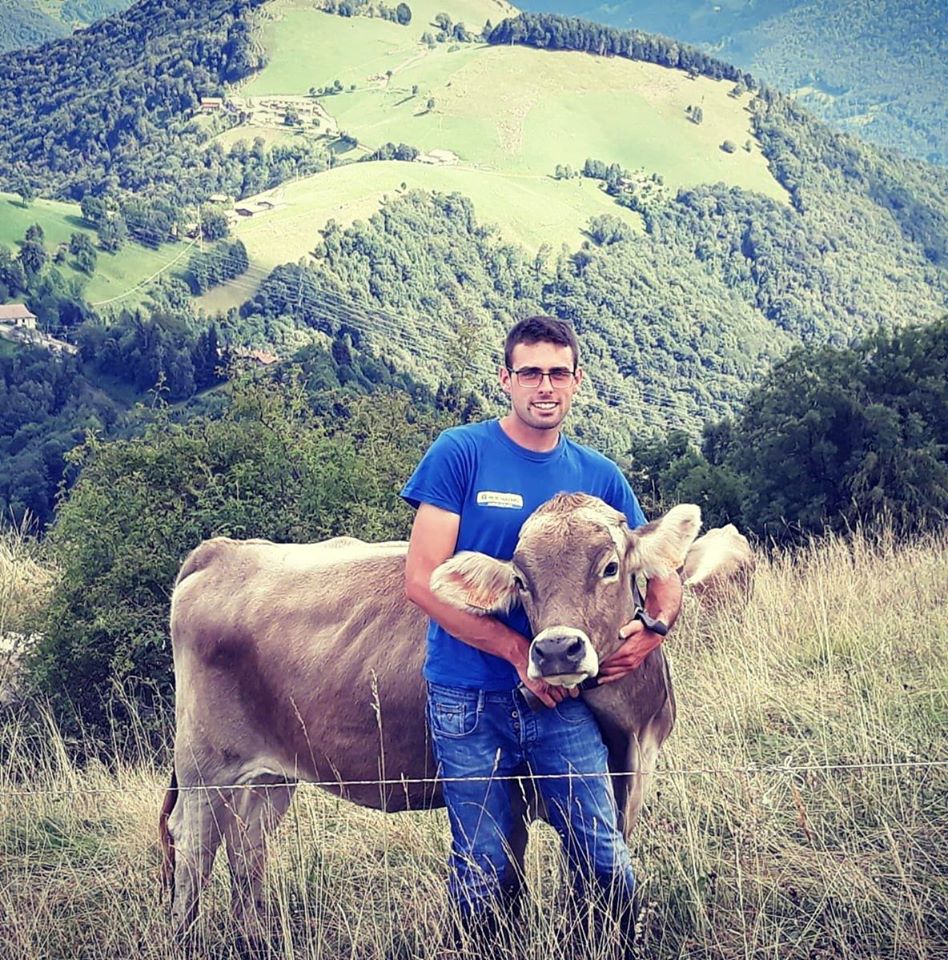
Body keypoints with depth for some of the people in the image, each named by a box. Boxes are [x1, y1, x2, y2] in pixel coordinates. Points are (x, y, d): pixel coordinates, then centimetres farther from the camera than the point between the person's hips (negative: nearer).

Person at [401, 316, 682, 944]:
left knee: (605, 863, -2)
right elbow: (423, 581, -10)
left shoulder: (601, 477, 8)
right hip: (470, 698, -2)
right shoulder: (461, 454, -4)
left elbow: (664, 577, 12)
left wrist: (654, 625, -11)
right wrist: (519, 650, -15)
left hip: (562, 697, 3)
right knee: (487, 878, 4)